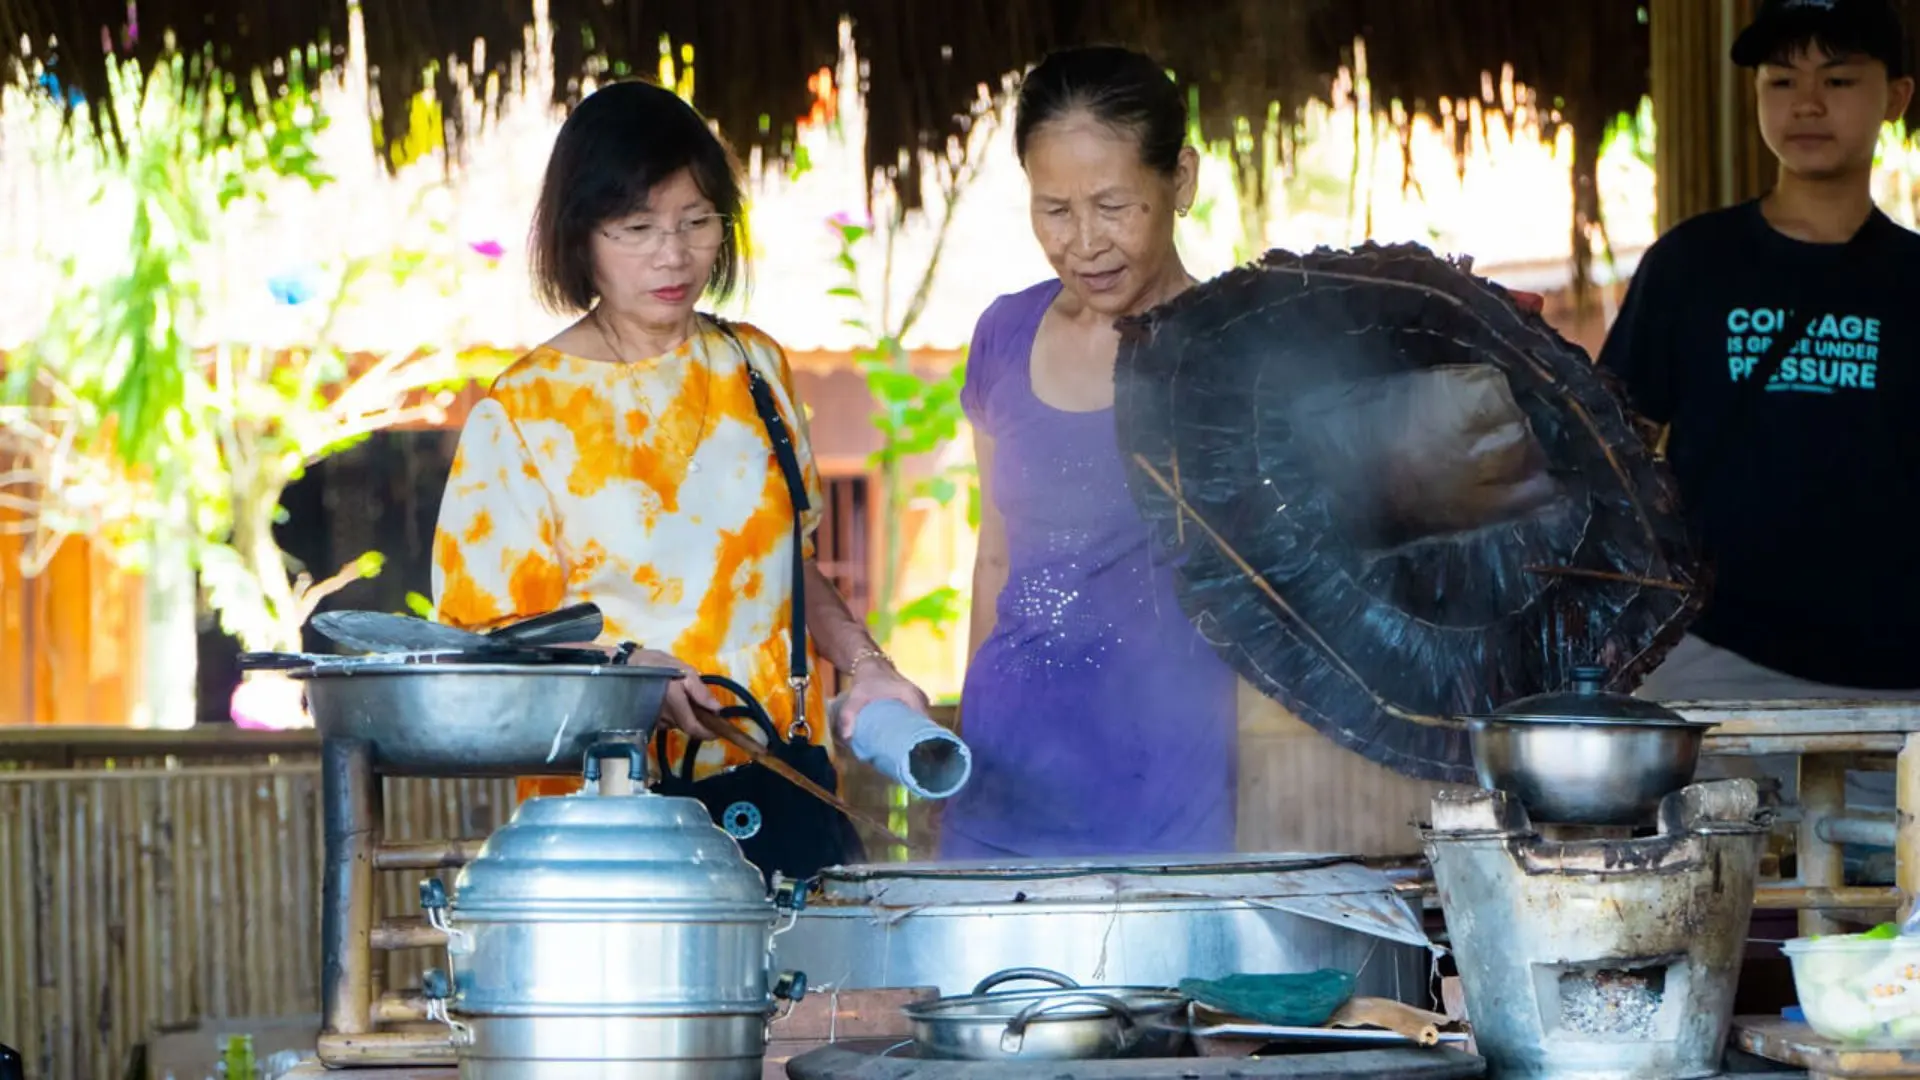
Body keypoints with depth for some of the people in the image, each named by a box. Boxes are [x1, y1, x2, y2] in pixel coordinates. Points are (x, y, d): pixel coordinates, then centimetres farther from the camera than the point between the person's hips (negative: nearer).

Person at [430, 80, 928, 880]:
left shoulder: (753, 368, 12)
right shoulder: (522, 414, -3)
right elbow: (491, 630, -4)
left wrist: (860, 663, 5)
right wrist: (634, 674, -20)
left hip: (779, 783, 4)